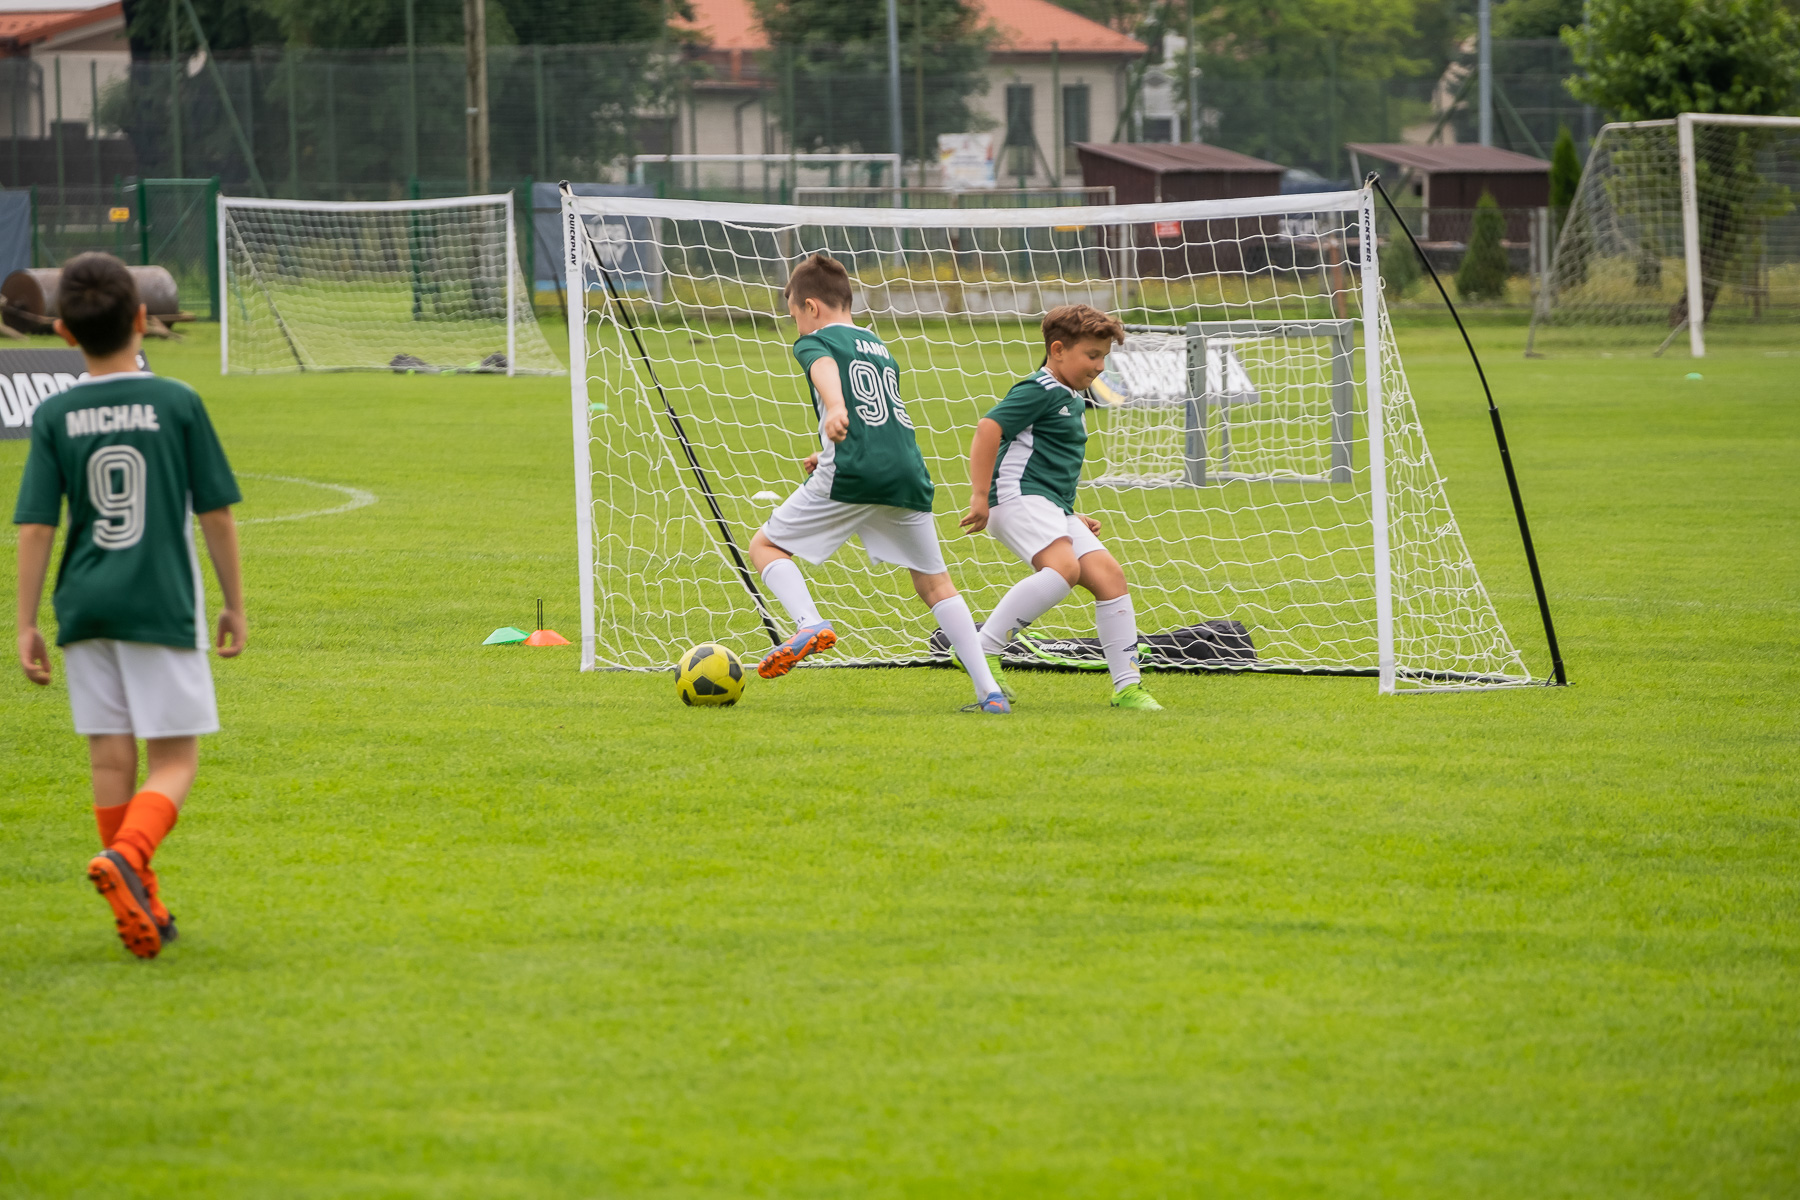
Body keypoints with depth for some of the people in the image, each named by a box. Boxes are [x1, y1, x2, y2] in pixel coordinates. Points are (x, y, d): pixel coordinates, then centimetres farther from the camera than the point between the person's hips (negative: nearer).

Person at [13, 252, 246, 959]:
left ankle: (144, 907, 12)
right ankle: (126, 856, -25)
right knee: (175, 762, 1)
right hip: (163, 604, -2)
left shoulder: (55, 417, -1)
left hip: (85, 608, 3)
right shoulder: (177, 404, -5)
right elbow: (216, 514, -1)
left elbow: (34, 528, -3)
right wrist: (234, 604, 10)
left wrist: (26, 626, 2)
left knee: (111, 759, 9)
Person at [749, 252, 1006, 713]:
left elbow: (826, 372, -18)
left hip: (851, 476, -6)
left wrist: (835, 409, -38)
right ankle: (989, 690, 2)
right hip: (907, 473, 6)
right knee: (935, 584, 14)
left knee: (766, 545, 10)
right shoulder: (880, 347, 28)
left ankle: (810, 624, -16)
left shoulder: (815, 342, 7)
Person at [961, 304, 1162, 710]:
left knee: (1108, 574, -2)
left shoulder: (1072, 400, 25)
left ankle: (1127, 686, 0)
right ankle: (984, 652, -29)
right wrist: (980, 496, -21)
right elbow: (988, 429, -17)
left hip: (1053, 509, 10)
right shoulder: (1040, 391, -6)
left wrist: (1072, 517, 31)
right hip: (1018, 497, -10)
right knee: (1064, 566, -31)